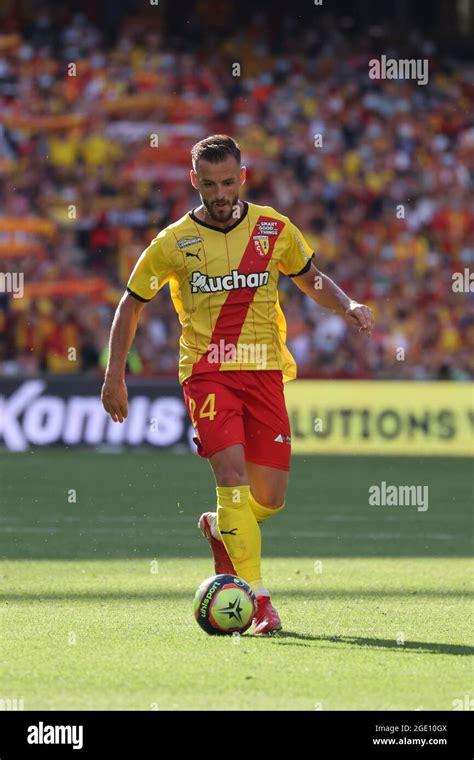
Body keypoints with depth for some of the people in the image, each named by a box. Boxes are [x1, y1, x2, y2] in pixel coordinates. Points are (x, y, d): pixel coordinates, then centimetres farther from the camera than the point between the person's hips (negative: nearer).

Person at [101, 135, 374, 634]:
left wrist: (347, 305, 0)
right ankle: (257, 597, -20)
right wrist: (114, 377, 6)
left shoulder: (274, 229, 4)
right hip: (206, 371, -3)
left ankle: (220, 528, 35)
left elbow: (311, 280, 20)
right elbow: (131, 304, 10)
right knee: (232, 473, -21)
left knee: (270, 497, 0)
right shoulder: (174, 243, -1)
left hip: (264, 371, 3)